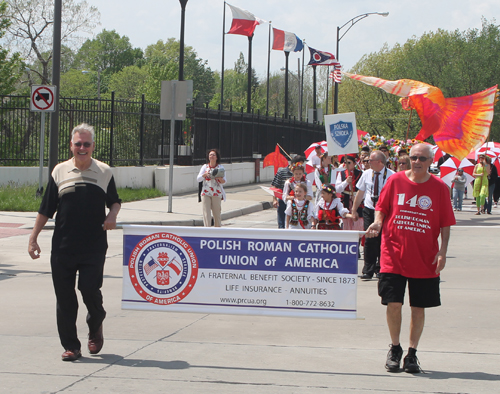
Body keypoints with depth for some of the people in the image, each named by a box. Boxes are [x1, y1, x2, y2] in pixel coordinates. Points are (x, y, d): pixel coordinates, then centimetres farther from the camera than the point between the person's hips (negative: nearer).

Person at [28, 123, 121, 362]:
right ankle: (71, 346, 10)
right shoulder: (60, 172, 7)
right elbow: (46, 209, 10)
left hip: (94, 246, -1)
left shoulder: (104, 172, 7)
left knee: (90, 289, -10)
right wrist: (33, 238, 7)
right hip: (63, 247, 1)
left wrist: (112, 216, -3)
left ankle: (95, 327, 21)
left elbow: (115, 201, 19)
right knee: (64, 297, 1)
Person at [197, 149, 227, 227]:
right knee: (206, 213, -8)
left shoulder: (220, 168, 3)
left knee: (217, 213, 4)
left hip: (216, 194, -1)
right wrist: (205, 175, -18)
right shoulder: (205, 167, 7)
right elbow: (198, 179, 2)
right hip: (206, 193, 1)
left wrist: (220, 179, -26)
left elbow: (224, 181, -2)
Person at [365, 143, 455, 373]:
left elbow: (446, 224, 2)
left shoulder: (439, 187, -1)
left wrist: (442, 251, -7)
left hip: (425, 259, 0)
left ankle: (412, 354, 19)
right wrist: (377, 222, -12)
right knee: (393, 303, -3)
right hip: (394, 257, 0)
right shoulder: (395, 181, 1)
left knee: (418, 308, 6)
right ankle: (395, 349, 19)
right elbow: (382, 208, 9)